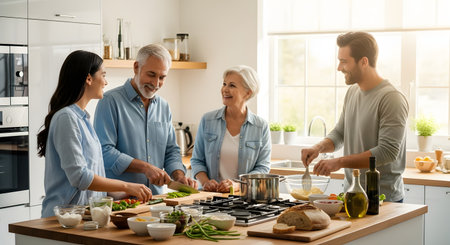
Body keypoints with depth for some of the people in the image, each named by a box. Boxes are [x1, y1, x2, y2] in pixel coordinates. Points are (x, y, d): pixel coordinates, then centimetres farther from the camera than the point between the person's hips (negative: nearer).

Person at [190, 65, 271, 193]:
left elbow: (262, 167, 3)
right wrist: (205, 181, -5)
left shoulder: (261, 126, 4)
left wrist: (237, 185, -12)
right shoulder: (207, 120, 8)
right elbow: (197, 160, 13)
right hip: (210, 196, 1)